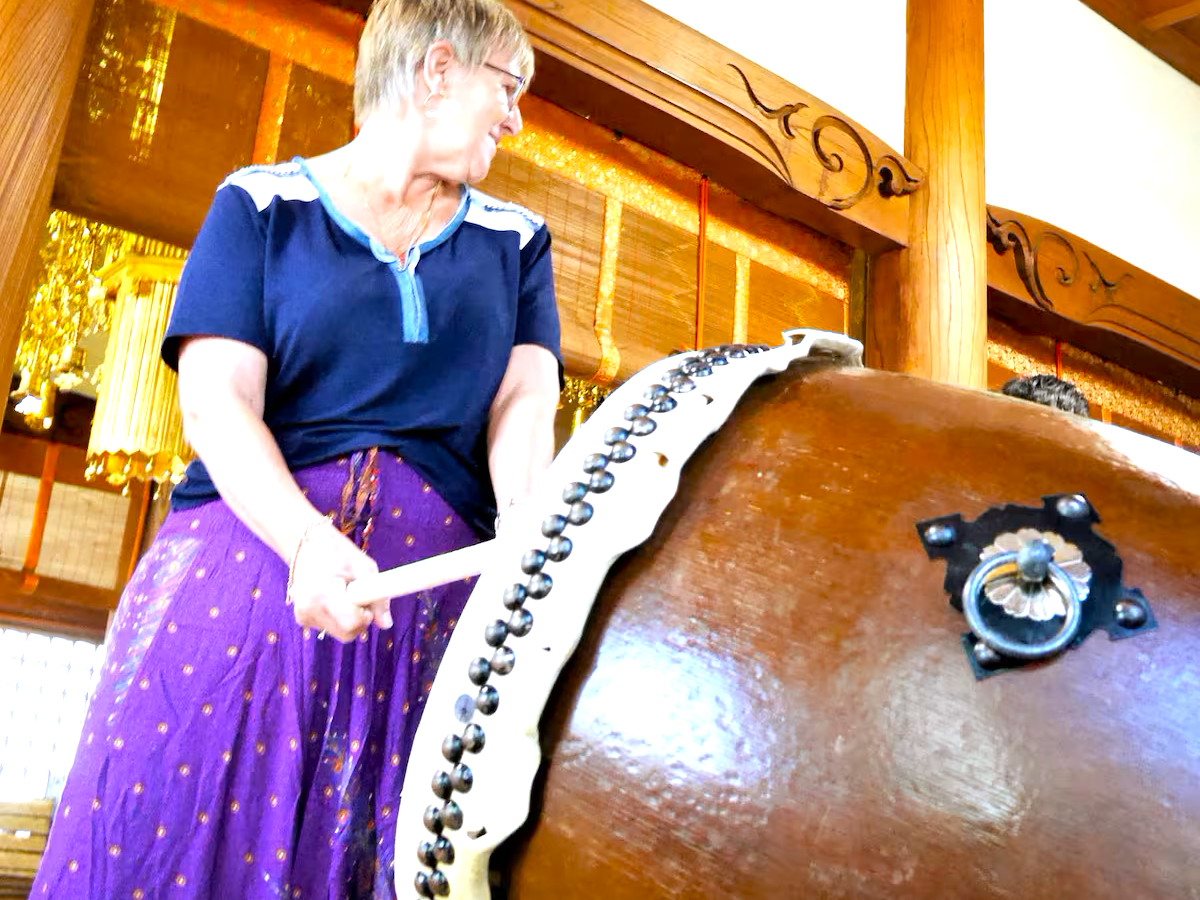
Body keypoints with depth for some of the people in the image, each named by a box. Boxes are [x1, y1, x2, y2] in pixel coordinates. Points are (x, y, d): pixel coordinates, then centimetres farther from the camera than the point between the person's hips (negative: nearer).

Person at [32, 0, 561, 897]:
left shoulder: (516, 240, 18)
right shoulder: (263, 203, 9)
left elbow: (524, 399, 3)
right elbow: (216, 401, -2)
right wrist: (307, 539, -21)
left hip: (432, 580, 2)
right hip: (254, 546, -1)